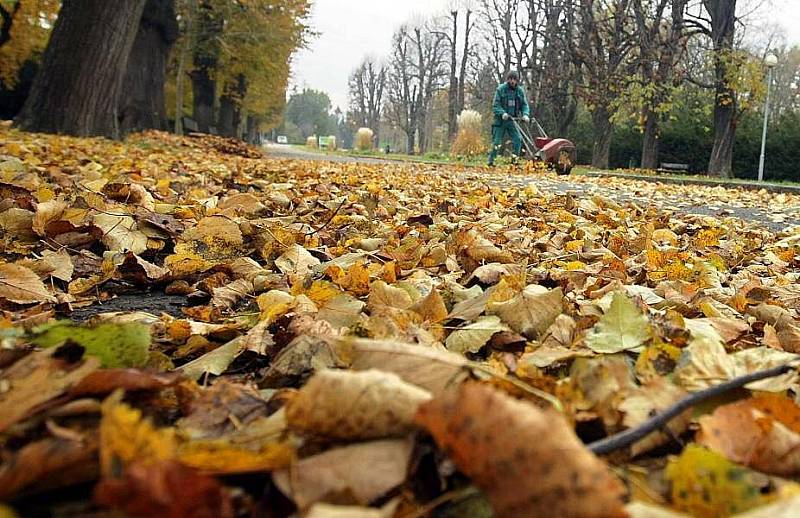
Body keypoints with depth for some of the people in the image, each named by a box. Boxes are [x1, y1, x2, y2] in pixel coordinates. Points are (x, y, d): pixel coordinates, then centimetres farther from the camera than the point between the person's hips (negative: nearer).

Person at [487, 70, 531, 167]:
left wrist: (525, 115, -16)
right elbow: (495, 106, -11)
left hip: (512, 120, 3)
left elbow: (524, 105, 4)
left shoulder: (520, 91, 3)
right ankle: (491, 161, 10)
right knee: (497, 142, -1)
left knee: (518, 139, -10)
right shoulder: (500, 89, -8)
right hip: (500, 120, -3)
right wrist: (502, 113, -28)